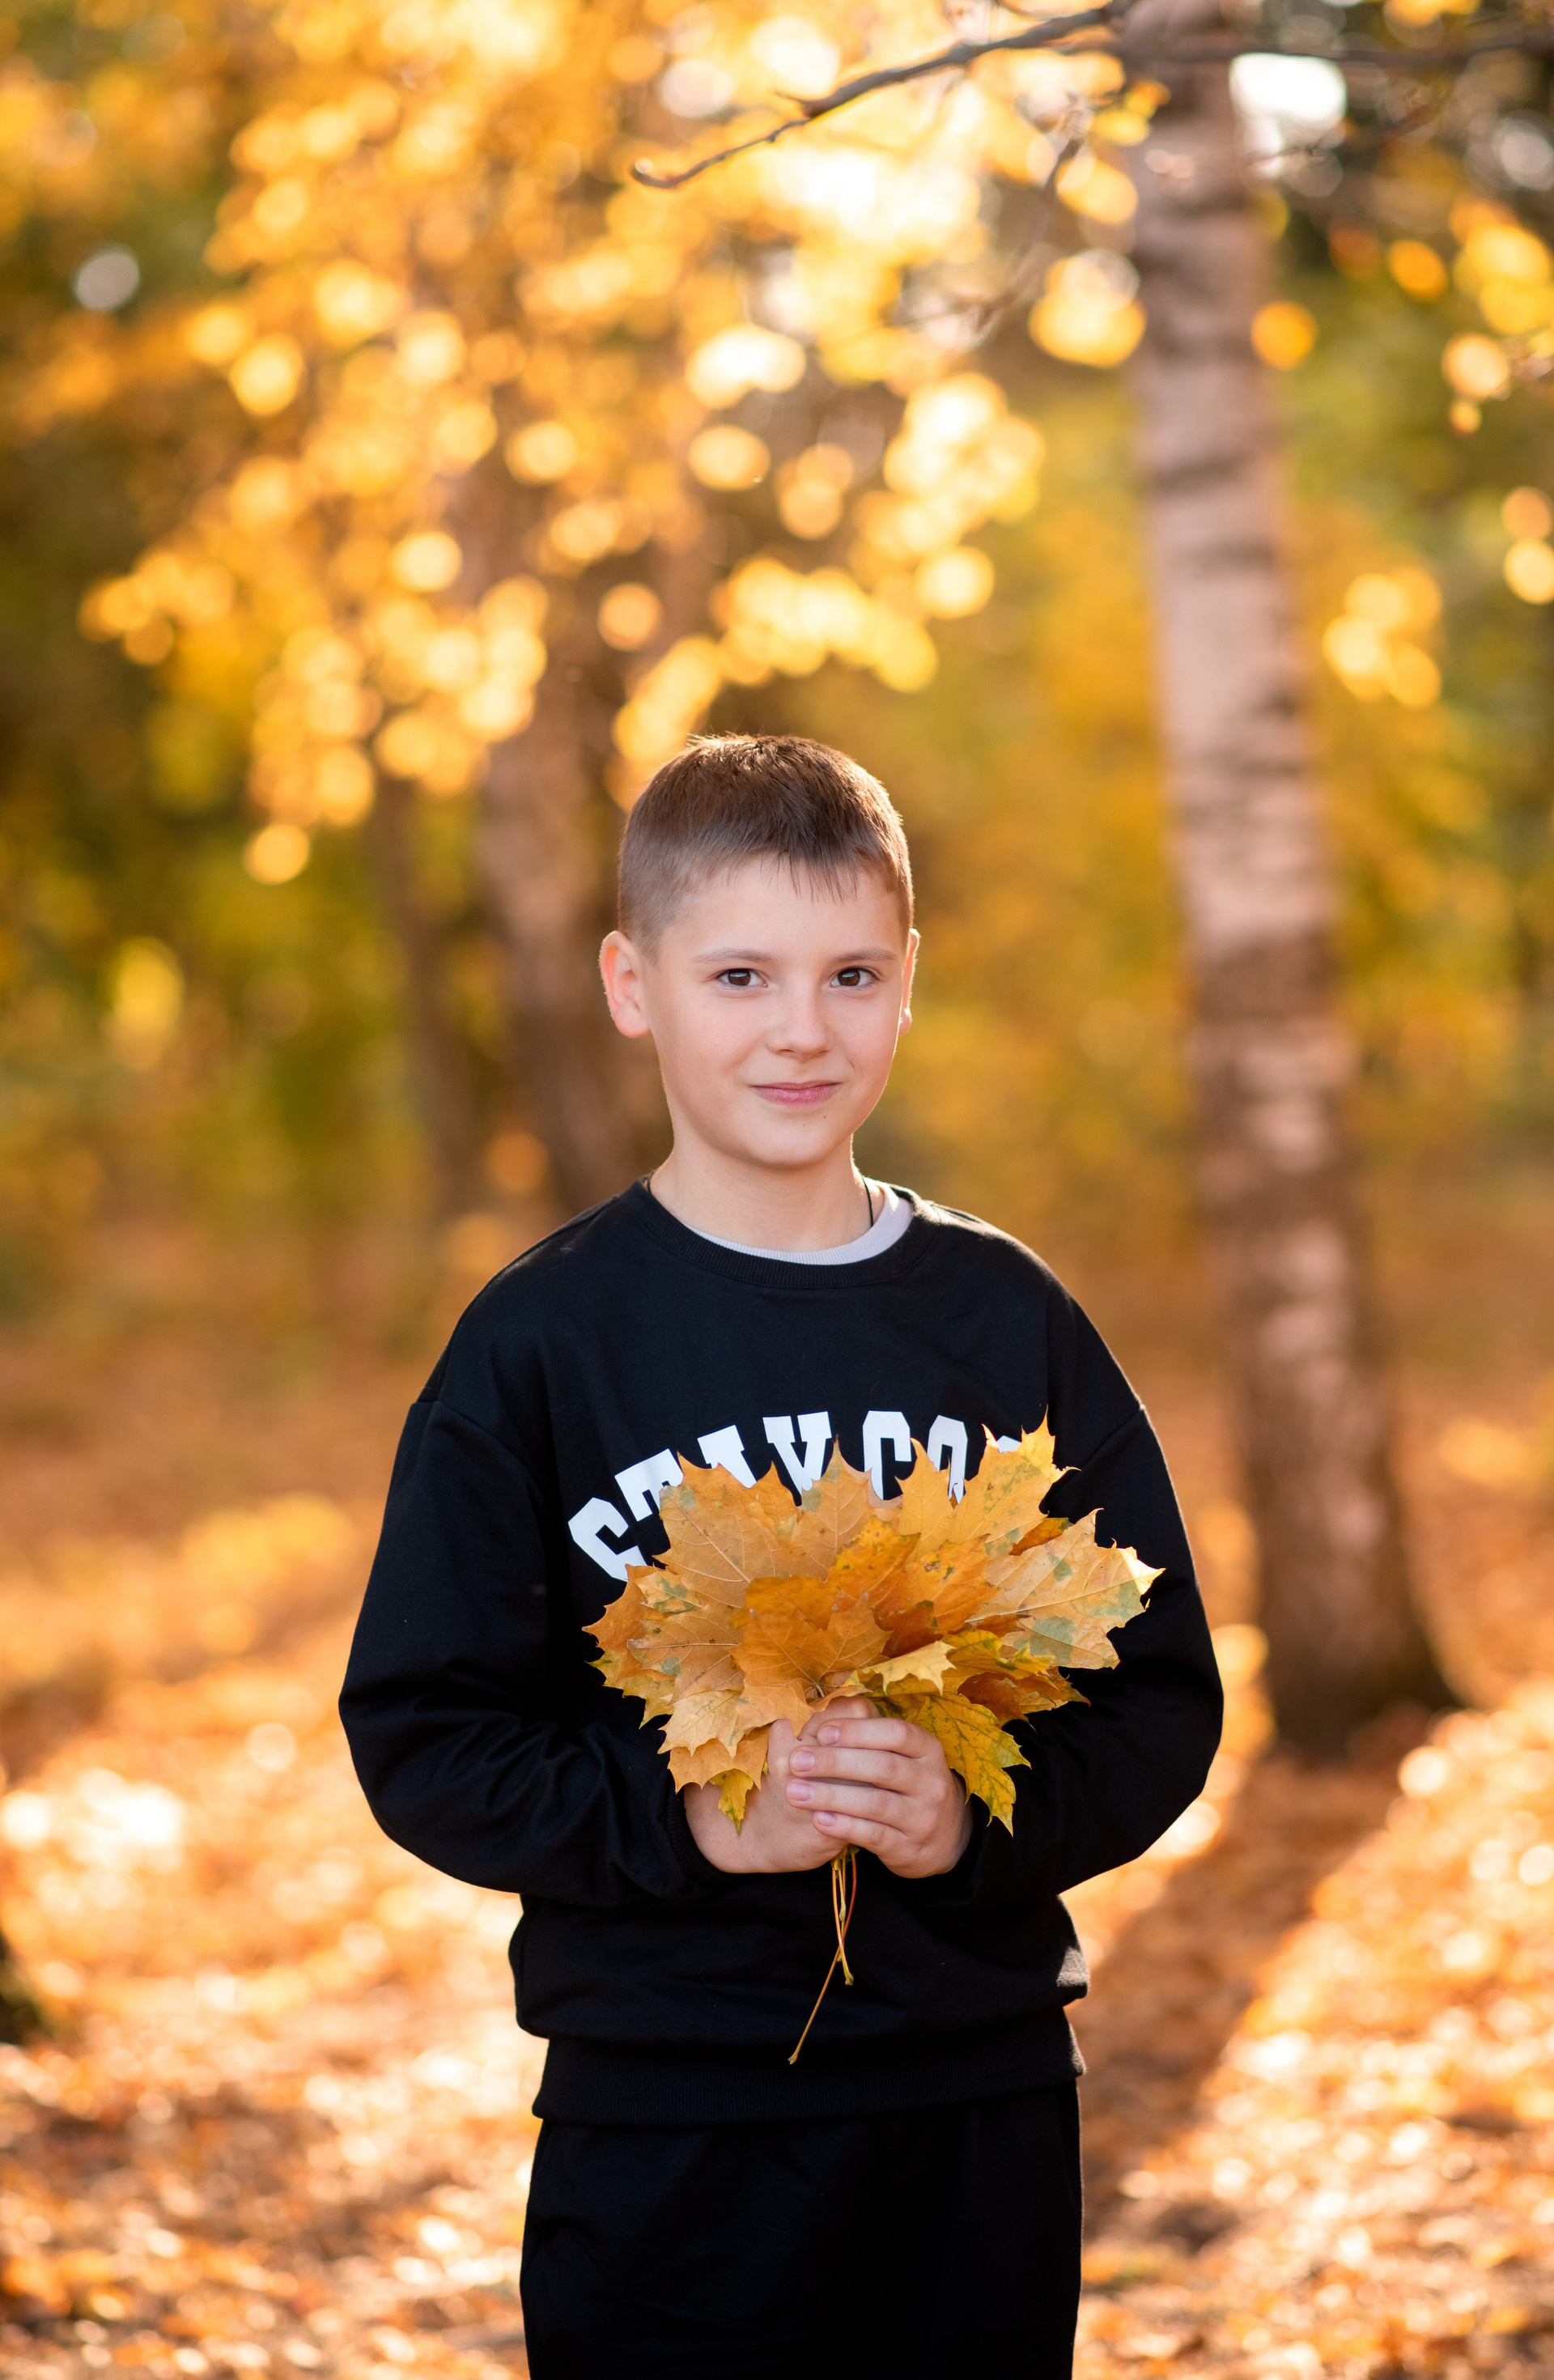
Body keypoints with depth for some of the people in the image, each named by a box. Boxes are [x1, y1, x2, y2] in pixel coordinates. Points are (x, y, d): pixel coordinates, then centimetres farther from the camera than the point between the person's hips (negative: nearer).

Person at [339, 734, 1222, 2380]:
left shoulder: (1007, 1322, 4)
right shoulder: (542, 1343, -4)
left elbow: (1162, 1700, 4)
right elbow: (422, 1737, -5)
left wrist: (981, 1816, -14)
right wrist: (685, 1816, -20)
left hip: (984, 2098, 3)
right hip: (667, 2125, -2)